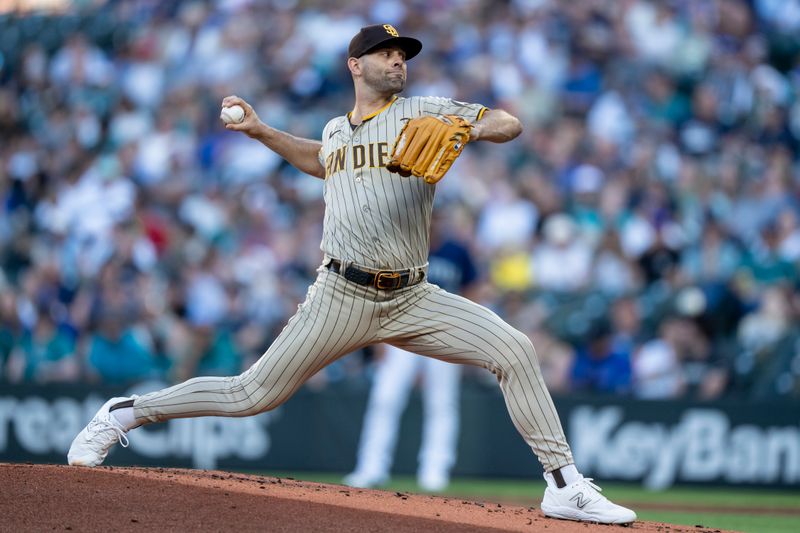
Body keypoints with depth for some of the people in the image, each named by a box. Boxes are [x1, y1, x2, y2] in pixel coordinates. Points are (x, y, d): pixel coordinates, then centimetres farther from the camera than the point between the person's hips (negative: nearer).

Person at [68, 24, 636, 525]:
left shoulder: (422, 113, 5)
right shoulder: (336, 130, 13)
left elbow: (509, 124, -1)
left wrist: (469, 129, -21)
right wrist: (261, 131, 30)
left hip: (412, 298, 0)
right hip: (342, 297, 0)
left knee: (514, 350, -18)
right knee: (252, 395, -4)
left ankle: (564, 486, -12)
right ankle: (123, 413, 14)